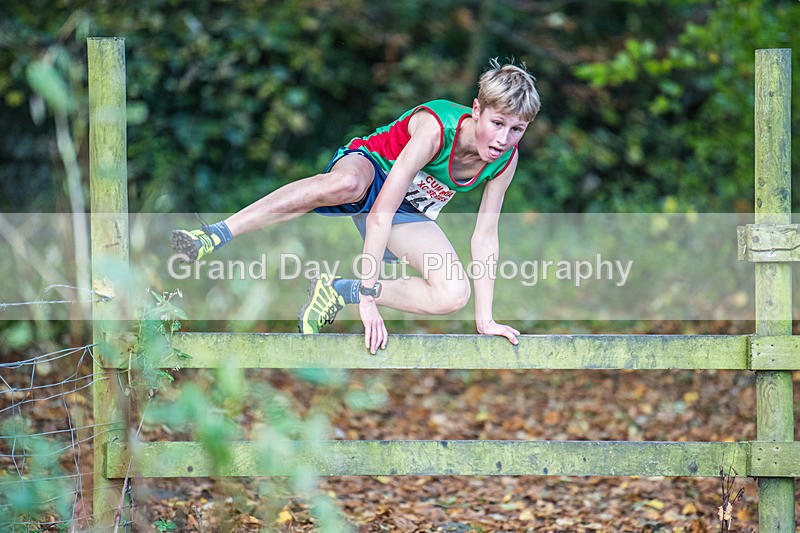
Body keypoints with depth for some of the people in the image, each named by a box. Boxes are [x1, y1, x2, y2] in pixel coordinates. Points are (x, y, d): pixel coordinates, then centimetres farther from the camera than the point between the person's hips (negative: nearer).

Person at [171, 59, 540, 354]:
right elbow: (381, 211, -37)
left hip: (408, 211, 5)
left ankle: (336, 291, -7)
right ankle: (214, 235, -41)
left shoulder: (506, 158, -18)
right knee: (346, 184, -45)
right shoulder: (435, 128, -34)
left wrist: (484, 319, -11)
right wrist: (367, 296, -39)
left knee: (454, 295, -20)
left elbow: (485, 238, -8)